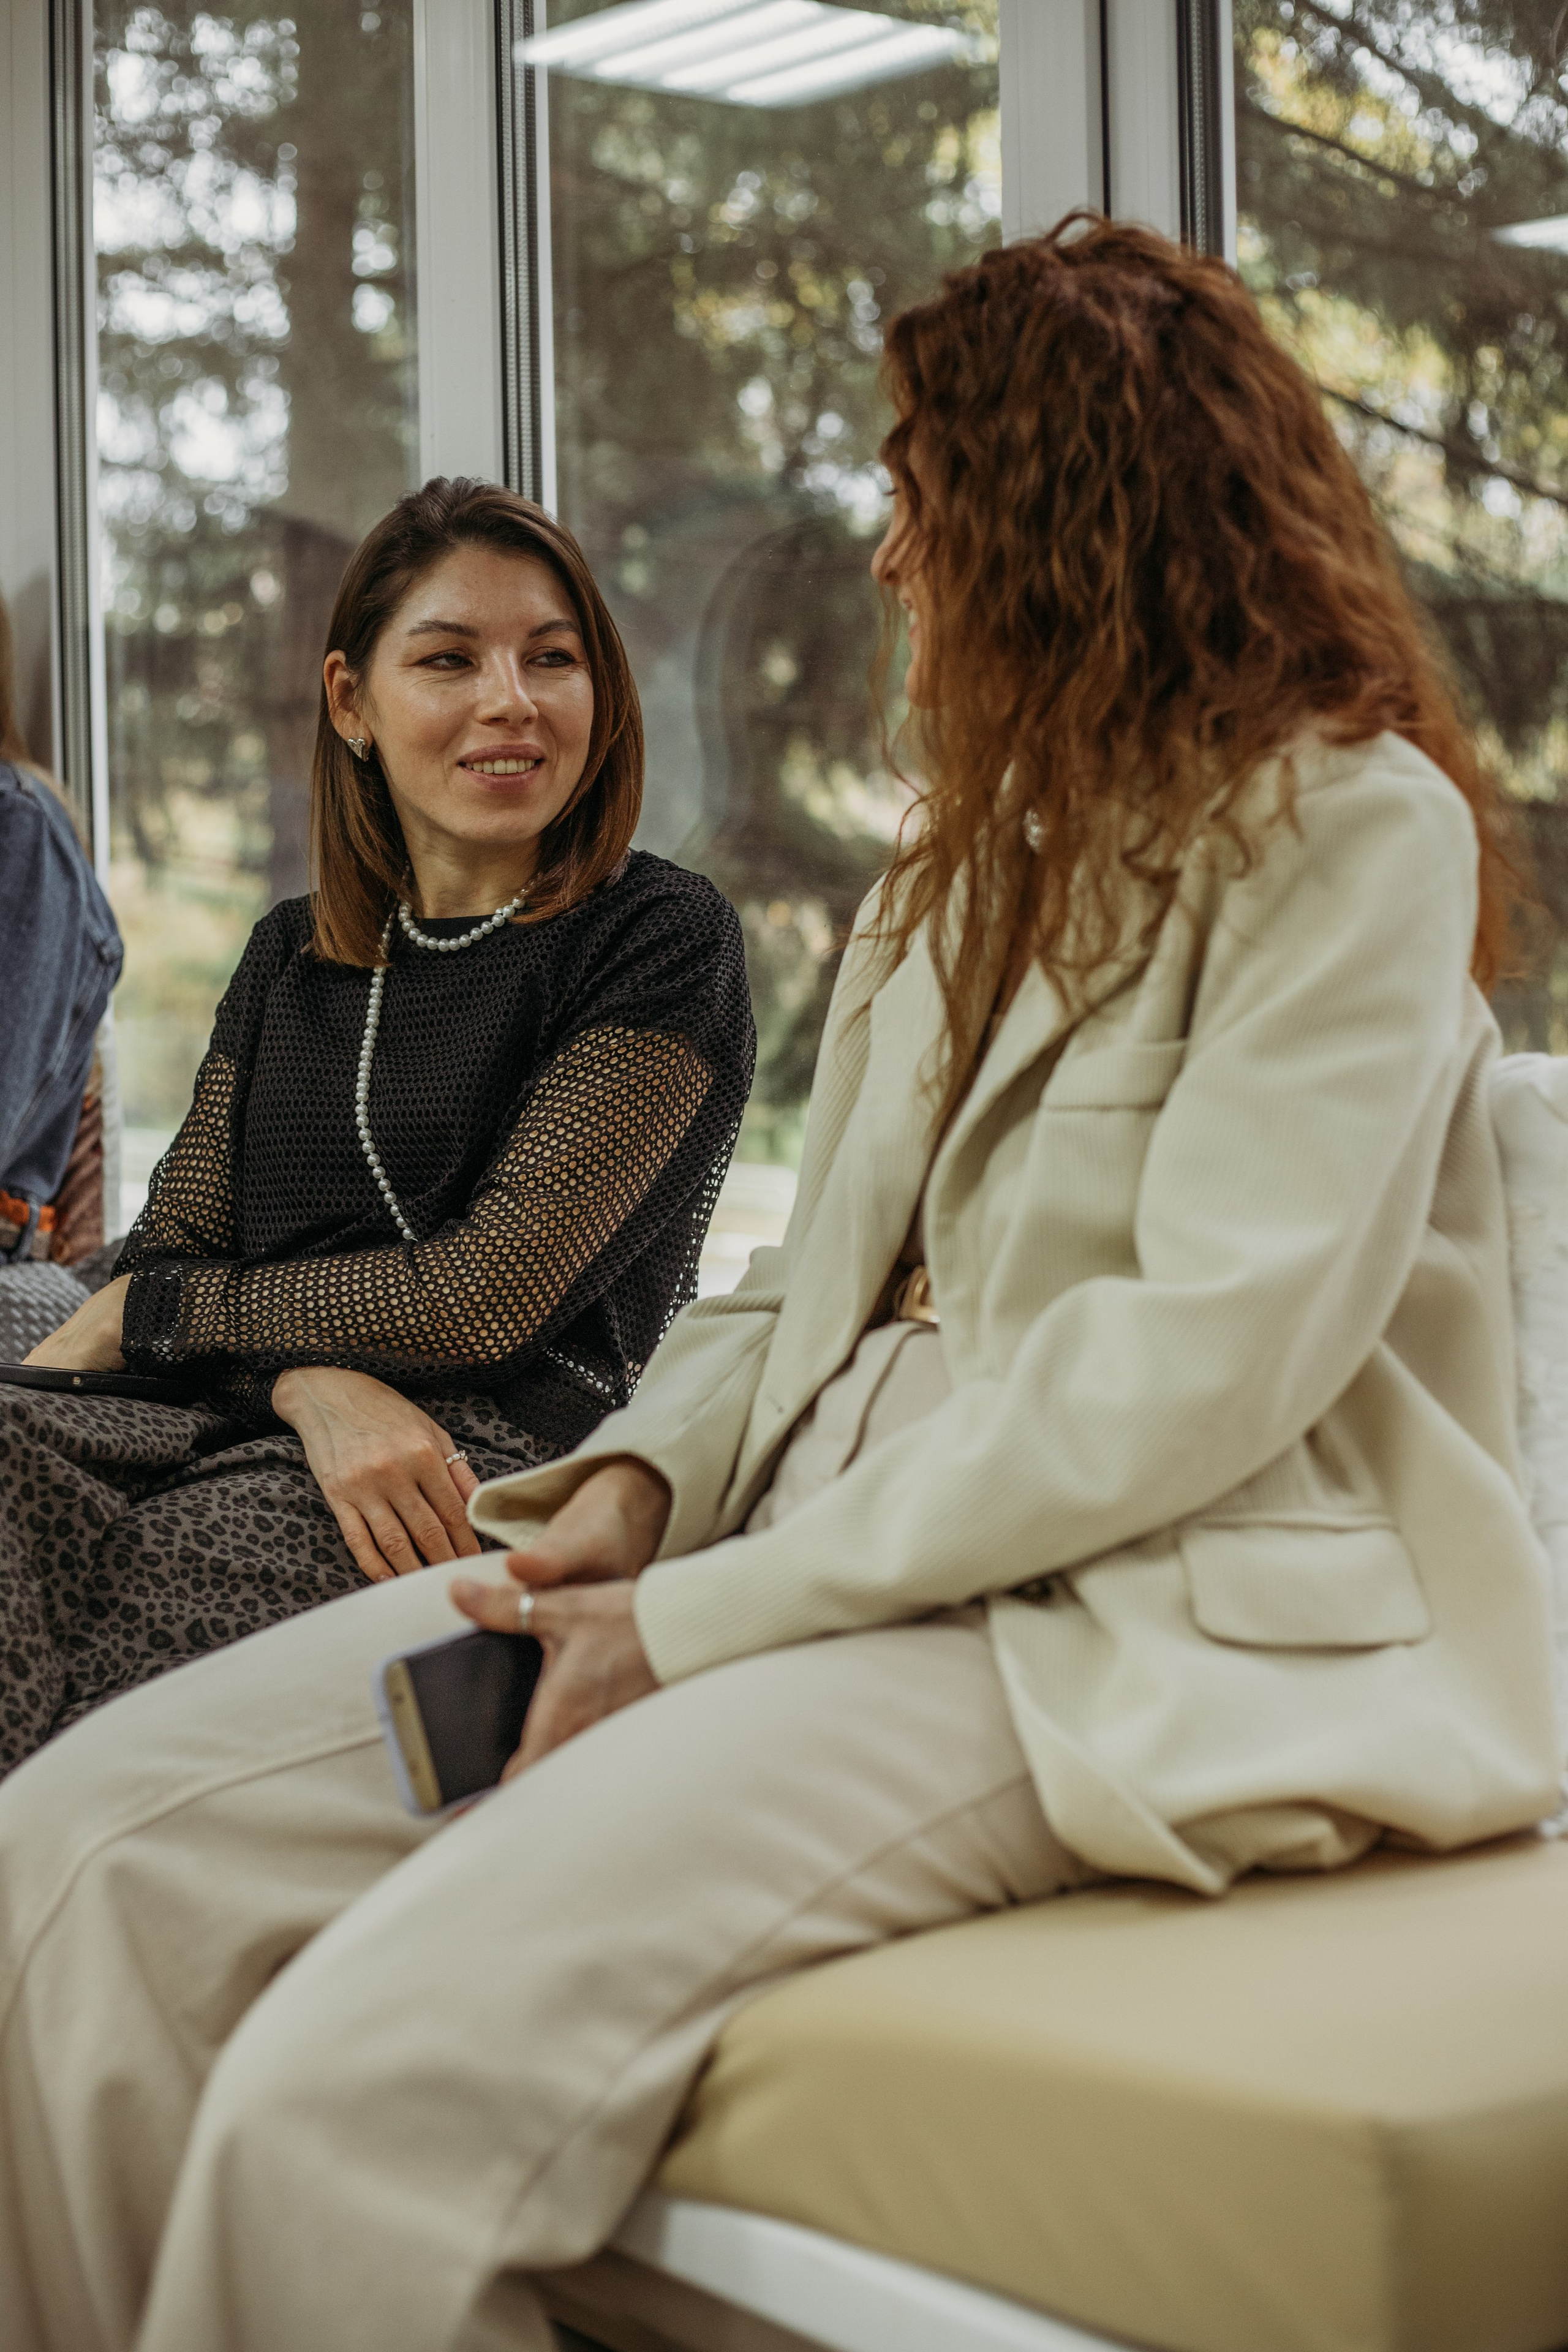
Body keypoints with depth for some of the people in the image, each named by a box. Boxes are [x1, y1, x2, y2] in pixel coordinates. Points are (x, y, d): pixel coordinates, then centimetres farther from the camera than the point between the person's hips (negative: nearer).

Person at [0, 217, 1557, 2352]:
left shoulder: (1353, 821, -5)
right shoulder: (985, 851, 23)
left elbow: (1208, 1360, -16)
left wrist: (708, 1622, -16)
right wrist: (641, 1484, -1)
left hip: (1115, 1626, -8)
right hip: (829, 1519, 8)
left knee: (358, 2077, -28)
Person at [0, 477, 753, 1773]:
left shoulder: (663, 941, 2)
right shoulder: (289, 960, 20)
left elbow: (491, 1294, -7)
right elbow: (173, 1246, 10)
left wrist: (138, 1314, 1)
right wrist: (316, 1382, -14)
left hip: (505, 1454, -5)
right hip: (246, 1426, 5)